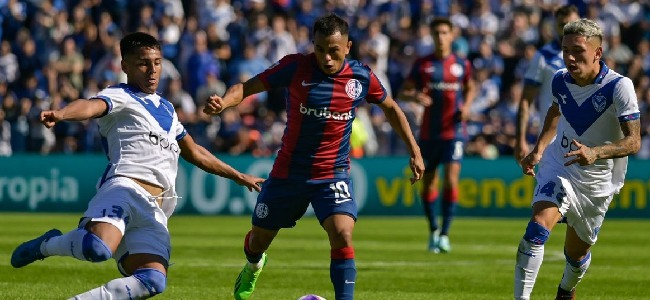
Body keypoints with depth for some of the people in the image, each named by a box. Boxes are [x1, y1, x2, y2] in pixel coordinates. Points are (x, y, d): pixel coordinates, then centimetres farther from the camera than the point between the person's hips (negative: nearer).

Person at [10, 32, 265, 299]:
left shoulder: (166, 109, 31)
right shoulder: (120, 97, 7)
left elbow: (195, 154, 45)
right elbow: (91, 106, -17)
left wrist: (238, 177, 50)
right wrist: (61, 114, -40)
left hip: (154, 212, 7)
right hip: (125, 187, -6)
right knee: (97, 247, -36)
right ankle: (48, 245, -3)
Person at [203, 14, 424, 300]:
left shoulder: (361, 77, -9)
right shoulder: (296, 67, -15)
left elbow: (391, 108, 10)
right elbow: (249, 86, -15)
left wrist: (414, 152, 11)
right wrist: (223, 102, -36)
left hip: (334, 173, 0)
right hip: (289, 172, 1)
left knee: (342, 235, -26)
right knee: (259, 239, 17)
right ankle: (253, 266, 54)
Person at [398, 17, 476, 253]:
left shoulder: (461, 64, 5)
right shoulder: (422, 64, 3)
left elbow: (470, 88, 22)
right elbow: (403, 92, 5)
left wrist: (466, 106, 2)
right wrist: (415, 97, -18)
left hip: (454, 130, -1)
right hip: (429, 132, 1)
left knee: (451, 179, -14)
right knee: (429, 182, 7)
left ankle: (445, 234, -11)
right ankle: (433, 231, 24)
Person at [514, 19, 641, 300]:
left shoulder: (619, 86, -21)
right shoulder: (560, 80, -6)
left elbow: (633, 141, -25)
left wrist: (595, 153, -41)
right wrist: (539, 149, 9)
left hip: (597, 182, -1)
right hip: (558, 168, 2)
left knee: (577, 254, 14)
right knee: (538, 227, -26)